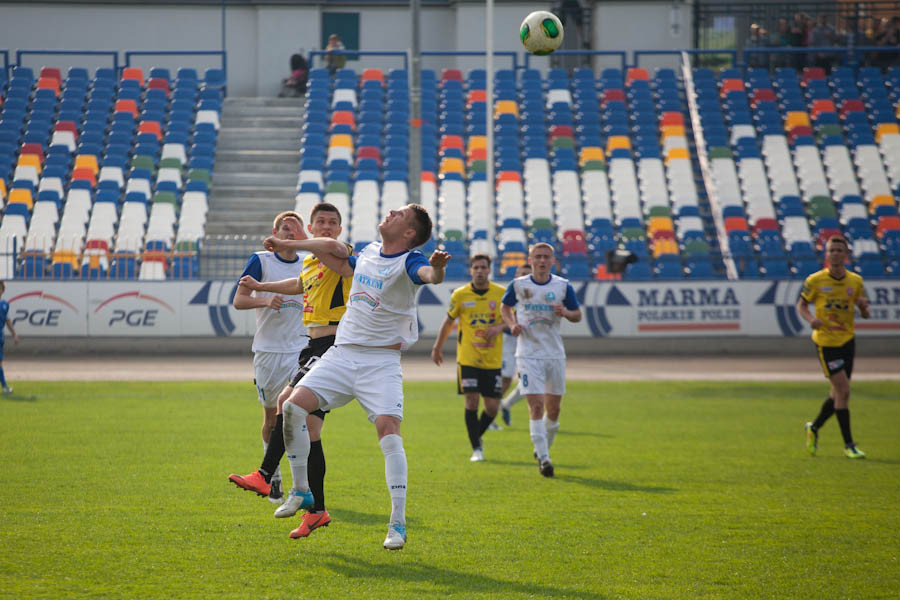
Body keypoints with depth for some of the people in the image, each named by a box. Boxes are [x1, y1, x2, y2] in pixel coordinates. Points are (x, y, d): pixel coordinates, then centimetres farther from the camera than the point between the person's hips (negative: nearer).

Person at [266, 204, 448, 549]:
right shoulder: (368, 253, 11)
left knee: (389, 431, -19)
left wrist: (436, 269, -56)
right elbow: (339, 264, 32)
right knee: (293, 405, -10)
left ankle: (398, 524, -13)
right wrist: (289, 245, 37)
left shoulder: (409, 261, -9)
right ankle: (301, 491, 6)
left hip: (381, 362, -6)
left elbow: (429, 274, -32)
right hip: (342, 353, 6)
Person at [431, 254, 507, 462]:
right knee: (472, 401, -10)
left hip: (493, 359, 1)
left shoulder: (501, 293, 0)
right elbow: (448, 321, 12)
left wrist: (500, 326, -14)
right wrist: (437, 348, 16)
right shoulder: (460, 295, 0)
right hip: (467, 357, -1)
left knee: (492, 407, 1)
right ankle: (476, 449, 0)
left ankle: (478, 436, 29)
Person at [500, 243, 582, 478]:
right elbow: (505, 307, 17)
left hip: (555, 354, 2)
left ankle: (544, 448, 31)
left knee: (553, 409, 8)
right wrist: (512, 324, -3)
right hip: (528, 354, -2)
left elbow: (578, 315, 9)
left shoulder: (563, 286, 1)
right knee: (536, 406, -13)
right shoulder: (518, 285, 0)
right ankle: (544, 458, -12)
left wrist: (565, 313, -13)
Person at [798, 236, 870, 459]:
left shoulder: (856, 281, 2)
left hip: (847, 340, 4)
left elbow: (865, 315, 8)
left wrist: (863, 305, -16)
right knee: (843, 390, -11)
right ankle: (848, 444, -3)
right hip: (825, 341, -4)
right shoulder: (815, 280, -6)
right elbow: (801, 305, 5)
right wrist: (811, 319, -16)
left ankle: (814, 427, 34)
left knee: (839, 393, 10)